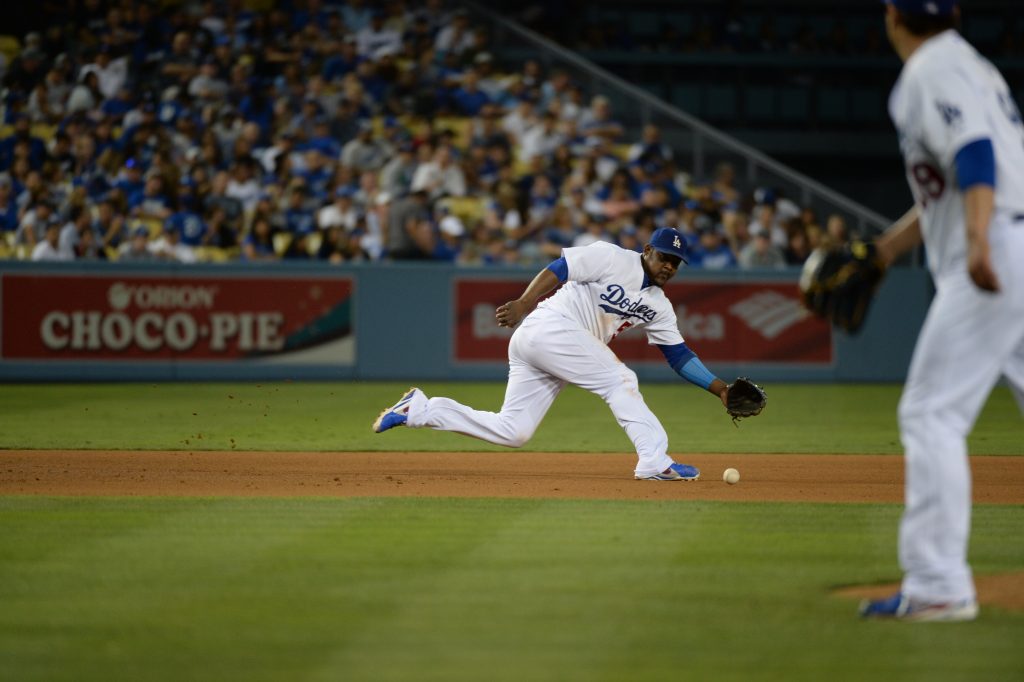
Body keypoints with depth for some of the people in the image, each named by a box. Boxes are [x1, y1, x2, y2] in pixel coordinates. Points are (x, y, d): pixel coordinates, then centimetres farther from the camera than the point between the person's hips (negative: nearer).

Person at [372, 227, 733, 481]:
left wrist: (718, 387, 7)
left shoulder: (658, 306, 17)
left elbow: (679, 355, 16)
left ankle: (418, 410, 8)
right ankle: (655, 461, -18)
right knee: (619, 381, -13)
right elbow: (558, 269, -13)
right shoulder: (612, 259, -6)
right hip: (551, 326, -8)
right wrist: (525, 302, -26)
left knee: (511, 431, 2)